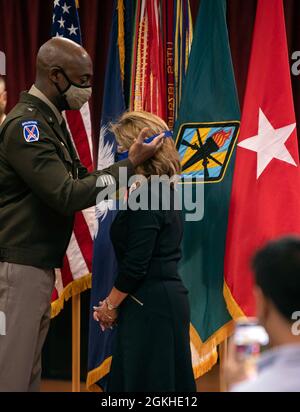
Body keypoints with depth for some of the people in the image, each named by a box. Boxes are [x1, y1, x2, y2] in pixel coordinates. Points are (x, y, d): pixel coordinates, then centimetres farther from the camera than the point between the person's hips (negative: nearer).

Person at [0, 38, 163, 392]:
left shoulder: (50, 121, 16)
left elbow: (78, 179, 15)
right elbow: (67, 195, -22)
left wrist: (135, 166, 3)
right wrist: (129, 164, -18)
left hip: (40, 266, 10)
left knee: (29, 371, 10)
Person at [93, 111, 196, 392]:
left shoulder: (145, 197, -17)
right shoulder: (164, 190, 12)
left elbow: (135, 264, -19)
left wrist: (110, 305, -7)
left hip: (151, 304, -10)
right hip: (169, 297, 10)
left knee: (143, 382, -3)